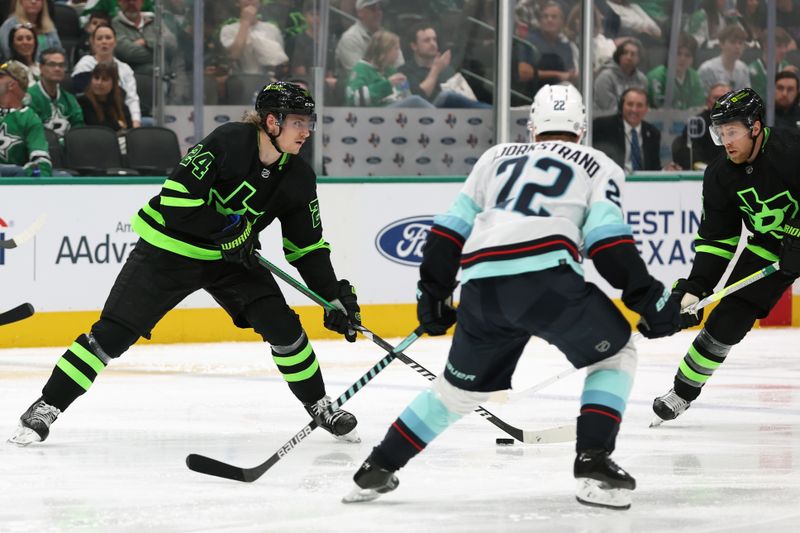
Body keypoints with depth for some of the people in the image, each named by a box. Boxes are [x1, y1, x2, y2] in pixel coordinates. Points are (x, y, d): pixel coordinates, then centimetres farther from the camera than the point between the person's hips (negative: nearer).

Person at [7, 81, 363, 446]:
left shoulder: (298, 179, -5)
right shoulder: (230, 142, -24)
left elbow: (307, 247, 2)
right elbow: (177, 196, -26)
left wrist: (336, 297, -7)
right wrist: (228, 230, -25)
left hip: (231, 257, 5)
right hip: (169, 248, -5)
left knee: (282, 326, -10)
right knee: (114, 332, -9)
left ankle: (320, 407, 11)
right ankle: (46, 407, 0)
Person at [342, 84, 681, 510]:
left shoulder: (498, 157, 30)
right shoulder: (598, 166, 18)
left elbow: (451, 228, 25)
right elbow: (607, 239, 1)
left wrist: (433, 292, 32)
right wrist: (647, 298, 2)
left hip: (481, 285, 4)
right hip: (545, 277, -4)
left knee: (461, 386, 25)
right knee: (615, 354, 17)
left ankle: (377, 469, 25)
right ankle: (593, 461, 0)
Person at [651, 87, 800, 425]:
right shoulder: (721, 176, -8)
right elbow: (716, 239, -3)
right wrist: (695, 288, -11)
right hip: (766, 248, 5)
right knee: (727, 319, -1)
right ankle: (682, 391, 14)